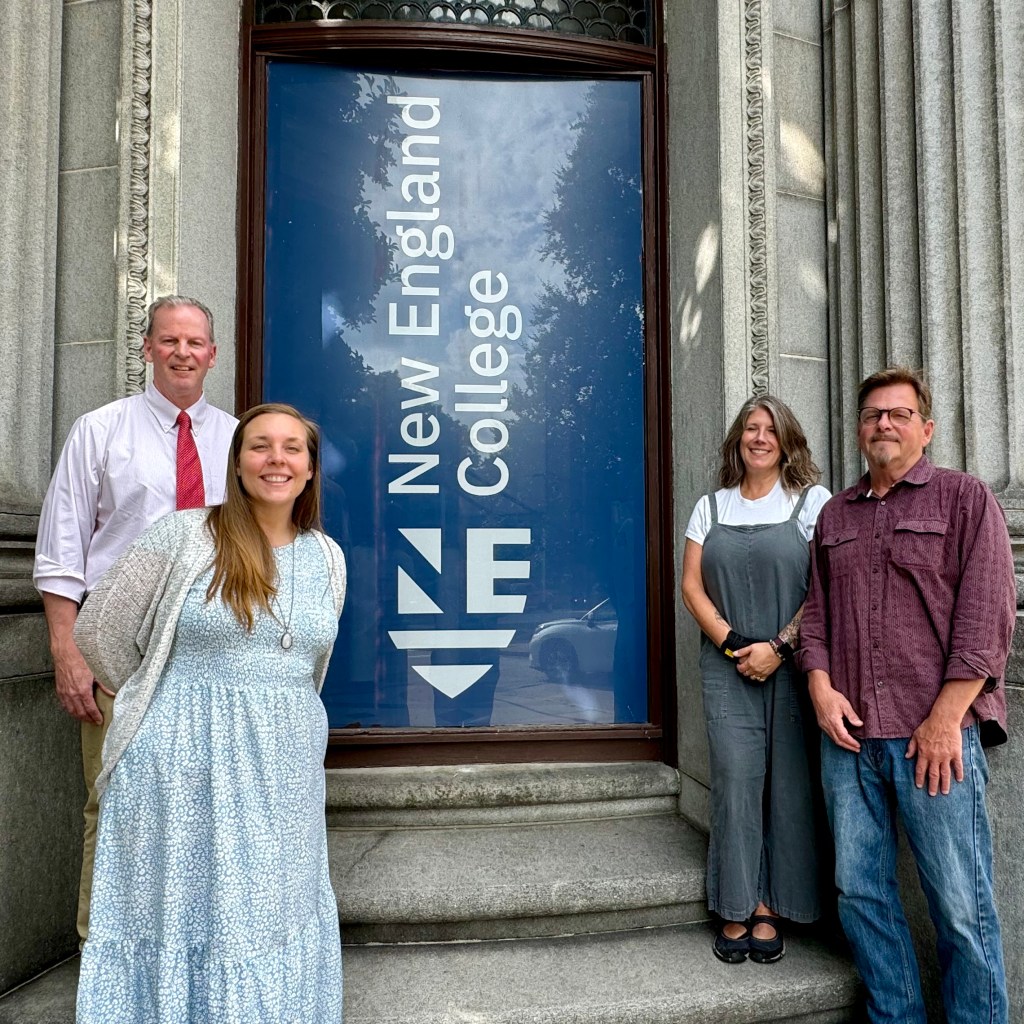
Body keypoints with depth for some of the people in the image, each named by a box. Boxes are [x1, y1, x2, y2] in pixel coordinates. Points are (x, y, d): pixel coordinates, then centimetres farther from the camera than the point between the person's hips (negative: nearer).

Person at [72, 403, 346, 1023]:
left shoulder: (327, 557, 5)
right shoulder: (186, 537, -7)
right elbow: (98, 628, -1)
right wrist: (161, 699, 8)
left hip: (283, 768, 4)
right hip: (183, 762, -3)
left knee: (267, 913, 12)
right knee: (177, 908, 8)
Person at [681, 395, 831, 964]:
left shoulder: (814, 502, 4)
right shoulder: (711, 507, 13)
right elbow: (692, 586, 6)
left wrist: (779, 647, -13)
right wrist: (732, 644, -7)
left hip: (793, 665, -1)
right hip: (728, 666, 2)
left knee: (787, 782, 1)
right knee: (735, 778, -2)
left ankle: (770, 909, 14)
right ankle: (735, 911, 9)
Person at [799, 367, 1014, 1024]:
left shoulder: (966, 498, 3)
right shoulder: (835, 515, 17)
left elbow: (989, 614, -6)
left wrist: (945, 717, -12)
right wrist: (821, 686, 0)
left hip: (935, 734, -4)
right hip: (848, 733, 5)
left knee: (960, 902, 1)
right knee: (860, 889, 10)